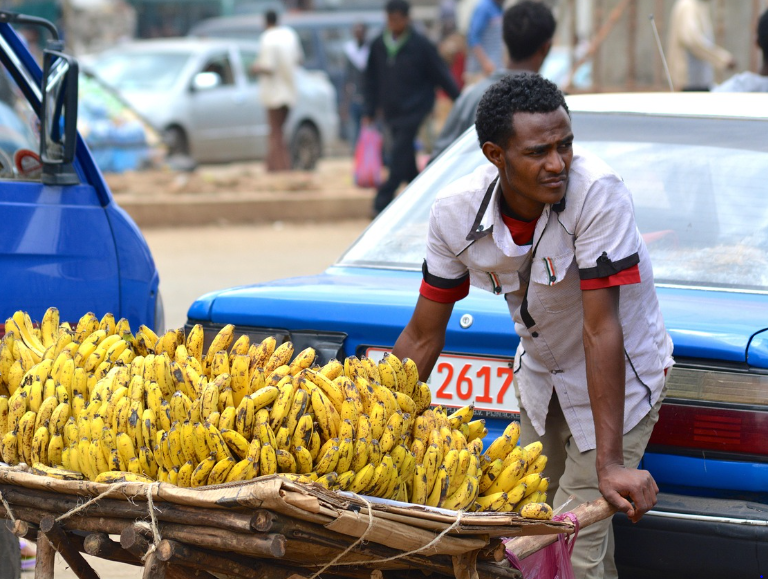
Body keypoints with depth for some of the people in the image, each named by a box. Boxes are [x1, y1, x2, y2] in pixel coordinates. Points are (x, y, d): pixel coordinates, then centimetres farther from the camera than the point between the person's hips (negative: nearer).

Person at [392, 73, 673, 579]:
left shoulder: (598, 192, -34)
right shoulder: (455, 213, -20)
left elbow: (600, 331, -35)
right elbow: (423, 337, -8)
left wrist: (610, 463, -36)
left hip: (620, 374, -5)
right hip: (540, 375, 5)